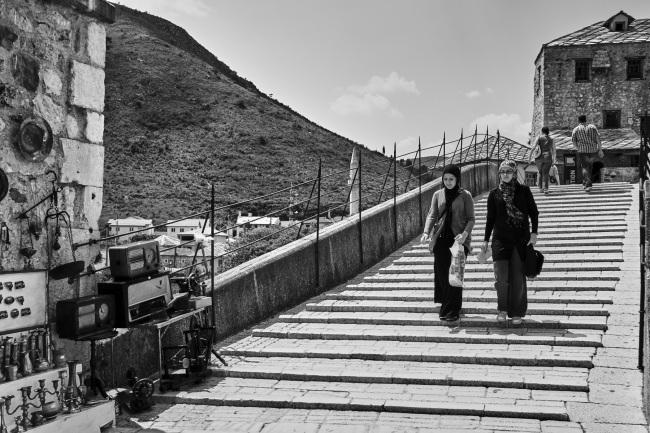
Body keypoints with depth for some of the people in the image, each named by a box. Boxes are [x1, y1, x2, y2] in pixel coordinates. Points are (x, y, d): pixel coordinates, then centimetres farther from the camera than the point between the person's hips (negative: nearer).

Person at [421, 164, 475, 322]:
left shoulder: (465, 195, 1)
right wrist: (426, 232, -11)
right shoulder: (438, 195, 9)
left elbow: (471, 219, -1)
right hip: (441, 239, 3)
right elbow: (432, 215, 6)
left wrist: (465, 233, -18)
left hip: (459, 239, -3)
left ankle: (453, 311, 2)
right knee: (441, 273, 2)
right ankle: (446, 307, 17)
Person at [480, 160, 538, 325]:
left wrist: (534, 232, -3)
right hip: (500, 239, 1)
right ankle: (502, 309, 14)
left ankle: (516, 313, 13)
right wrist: (485, 240, 10)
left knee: (518, 278, 1)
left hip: (521, 240, -1)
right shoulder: (494, 194, 8)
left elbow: (533, 212, 8)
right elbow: (490, 218, 12)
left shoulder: (523, 190, 4)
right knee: (501, 276, -7)